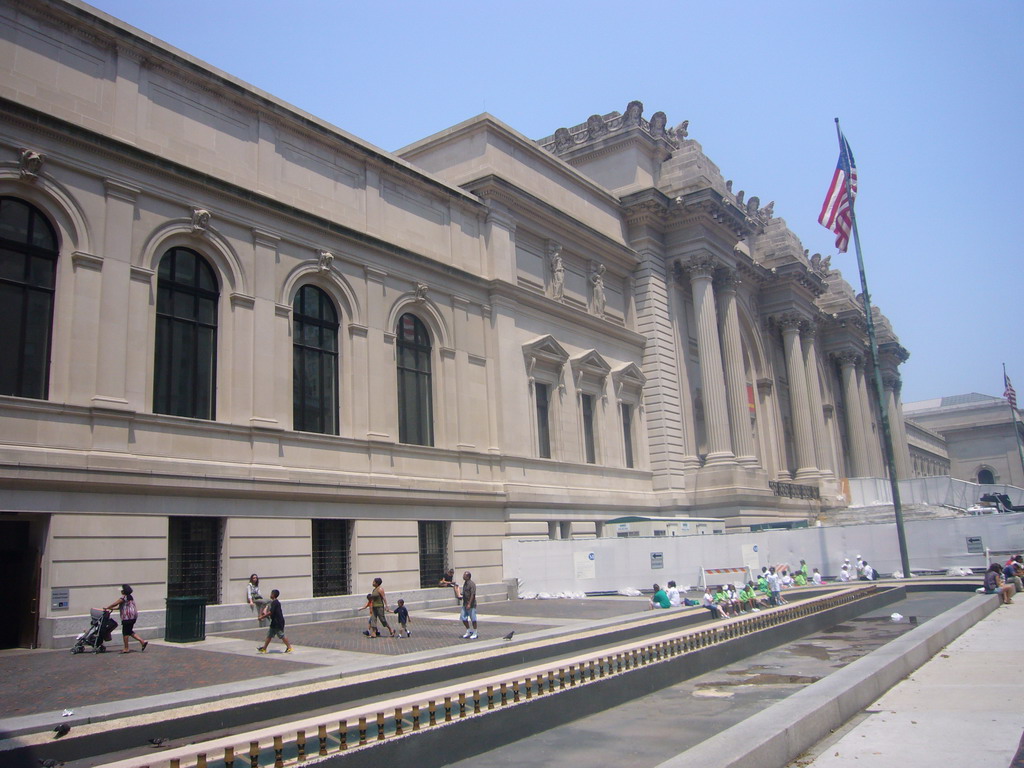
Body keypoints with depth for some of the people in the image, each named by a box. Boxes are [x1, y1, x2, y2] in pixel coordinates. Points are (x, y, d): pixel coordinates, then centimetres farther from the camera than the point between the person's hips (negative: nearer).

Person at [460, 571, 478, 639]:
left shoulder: (472, 584, -16)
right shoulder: (465, 583, 12)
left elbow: (473, 595, -21)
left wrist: (469, 604, -25)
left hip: (471, 605, -9)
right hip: (465, 604, 9)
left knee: (473, 619, 1)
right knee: (463, 618, 8)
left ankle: (474, 633, 12)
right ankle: (468, 631, 23)